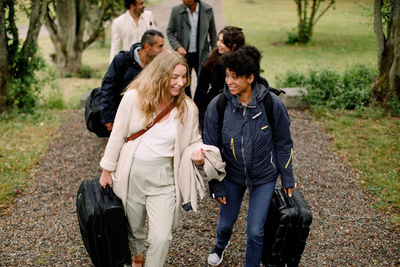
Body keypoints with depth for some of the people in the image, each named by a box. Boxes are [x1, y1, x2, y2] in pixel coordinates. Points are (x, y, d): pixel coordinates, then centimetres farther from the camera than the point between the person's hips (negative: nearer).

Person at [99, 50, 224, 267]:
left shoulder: (187, 108, -6)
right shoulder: (133, 98, -11)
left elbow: (194, 142, 7)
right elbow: (117, 136, -2)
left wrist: (198, 157, -16)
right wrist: (107, 171, 3)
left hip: (164, 177, 0)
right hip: (132, 174, 0)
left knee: (161, 237, -8)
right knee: (134, 227, 21)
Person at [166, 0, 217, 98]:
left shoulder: (208, 10, -4)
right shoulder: (176, 10, -5)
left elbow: (212, 33, 5)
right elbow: (170, 32, 2)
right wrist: (177, 47, -13)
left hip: (202, 54, 0)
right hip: (184, 54, 0)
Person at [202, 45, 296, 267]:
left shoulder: (272, 104, -20)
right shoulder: (217, 106, -18)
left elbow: (283, 144, -6)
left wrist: (287, 179, 0)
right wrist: (216, 186, -3)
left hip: (264, 177, -1)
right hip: (232, 174, 2)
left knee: (255, 232, 1)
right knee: (226, 223, 20)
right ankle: (221, 245, 57)